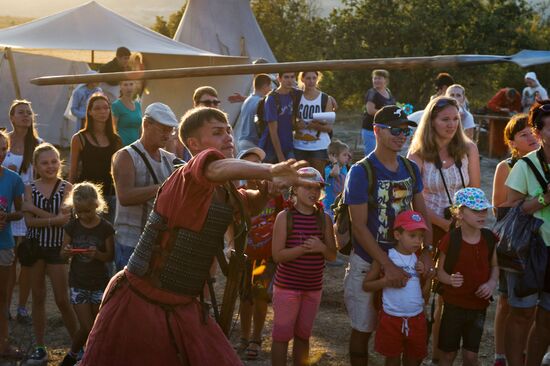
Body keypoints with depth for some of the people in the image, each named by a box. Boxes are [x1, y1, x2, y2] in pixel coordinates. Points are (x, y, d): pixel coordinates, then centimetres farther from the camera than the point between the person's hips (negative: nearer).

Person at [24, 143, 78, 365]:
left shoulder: (66, 188, -5)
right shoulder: (30, 188, 1)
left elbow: (64, 218, -17)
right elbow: (29, 221, -9)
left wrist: (34, 209, -17)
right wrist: (54, 219, -22)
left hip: (57, 247, -2)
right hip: (35, 247, 2)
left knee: (62, 300, -1)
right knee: (38, 297, 8)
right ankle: (39, 348, 14)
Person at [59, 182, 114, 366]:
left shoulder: (105, 228, -9)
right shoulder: (72, 226, -4)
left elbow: (110, 256, -4)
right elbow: (63, 253, 4)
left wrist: (97, 254, -24)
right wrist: (67, 252, -19)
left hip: (100, 283, 0)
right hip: (78, 283, 0)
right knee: (87, 327, -2)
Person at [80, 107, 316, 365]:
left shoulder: (225, 191, 6)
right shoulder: (188, 177, -19)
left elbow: (252, 205, 26)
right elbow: (217, 168, -43)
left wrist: (269, 188, 3)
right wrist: (270, 171, -57)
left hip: (184, 309, 7)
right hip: (139, 304, -7)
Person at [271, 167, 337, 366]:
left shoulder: (324, 219, 2)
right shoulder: (284, 217, -10)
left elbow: (332, 256, 4)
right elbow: (277, 255, -14)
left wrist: (321, 247, -18)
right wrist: (304, 248, -27)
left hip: (313, 288, 4)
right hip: (287, 286, -4)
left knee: (303, 335, 15)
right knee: (282, 335, 2)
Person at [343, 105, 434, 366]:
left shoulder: (411, 168, 3)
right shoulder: (361, 172, -14)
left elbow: (422, 213, 7)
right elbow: (359, 227, -17)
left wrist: (426, 251, -9)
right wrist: (388, 266, -23)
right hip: (369, 263, -5)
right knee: (363, 328, 8)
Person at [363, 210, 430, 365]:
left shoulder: (419, 259, 3)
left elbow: (425, 291, 8)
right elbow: (366, 285, -6)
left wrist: (426, 274, -9)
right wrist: (387, 281, -21)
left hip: (417, 317, 4)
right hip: (392, 318, -4)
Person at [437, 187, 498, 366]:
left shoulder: (489, 238, -2)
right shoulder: (450, 239, -14)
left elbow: (494, 266, 10)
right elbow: (440, 271, -8)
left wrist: (492, 283, -9)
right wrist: (450, 279, -28)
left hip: (479, 306, 3)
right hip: (454, 306, -3)